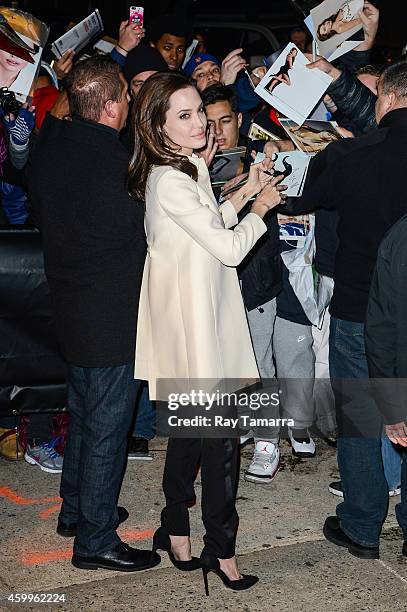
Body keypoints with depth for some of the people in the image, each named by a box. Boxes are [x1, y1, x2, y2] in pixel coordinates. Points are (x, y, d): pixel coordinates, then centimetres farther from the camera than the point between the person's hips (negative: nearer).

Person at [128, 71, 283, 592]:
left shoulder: (189, 167, 11)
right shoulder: (170, 181, -22)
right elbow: (229, 248, -21)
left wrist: (245, 193, 8)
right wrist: (259, 209, -4)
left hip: (200, 311, 10)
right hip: (193, 320, -10)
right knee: (220, 435, -1)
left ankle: (176, 532, 30)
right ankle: (221, 550, 14)